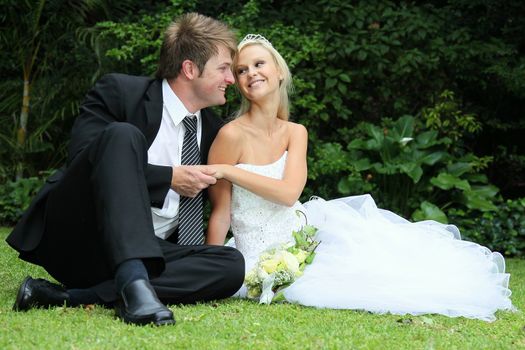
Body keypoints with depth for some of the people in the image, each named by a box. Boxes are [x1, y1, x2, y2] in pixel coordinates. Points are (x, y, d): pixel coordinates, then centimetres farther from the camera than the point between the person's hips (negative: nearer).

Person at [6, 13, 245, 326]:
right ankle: (134, 286, -46)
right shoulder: (120, 92, -2)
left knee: (232, 265, -23)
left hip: (146, 250, 5)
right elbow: (83, 159, -15)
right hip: (75, 238, -5)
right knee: (123, 135, -28)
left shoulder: (213, 129, 16)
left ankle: (69, 296, -30)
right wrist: (170, 178, -15)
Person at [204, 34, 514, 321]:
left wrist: (227, 171, -20)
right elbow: (221, 212, -12)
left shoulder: (295, 133, 2)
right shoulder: (232, 135, -15)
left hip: (301, 233, 6)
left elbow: (289, 192, -13)